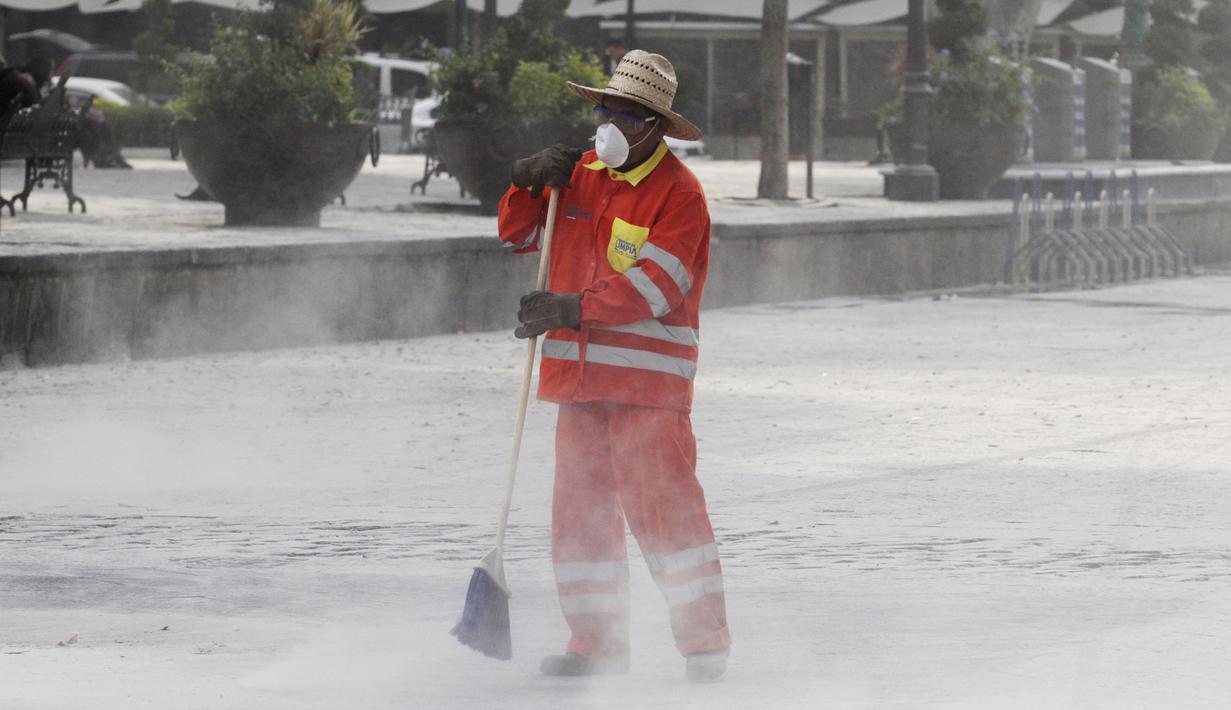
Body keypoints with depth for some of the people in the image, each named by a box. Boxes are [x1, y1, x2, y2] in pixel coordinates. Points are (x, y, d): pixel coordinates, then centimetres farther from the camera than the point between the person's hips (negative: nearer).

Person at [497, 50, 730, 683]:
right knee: (580, 507, 7)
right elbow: (518, 233, 20)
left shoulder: (677, 192, -7)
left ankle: (705, 642, -8)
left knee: (660, 504, -12)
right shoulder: (581, 175, 14)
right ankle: (595, 643, 15)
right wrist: (530, 185, 0)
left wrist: (573, 309, -24)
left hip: (648, 375, -7)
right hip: (582, 371, 7)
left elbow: (657, 285, -17)